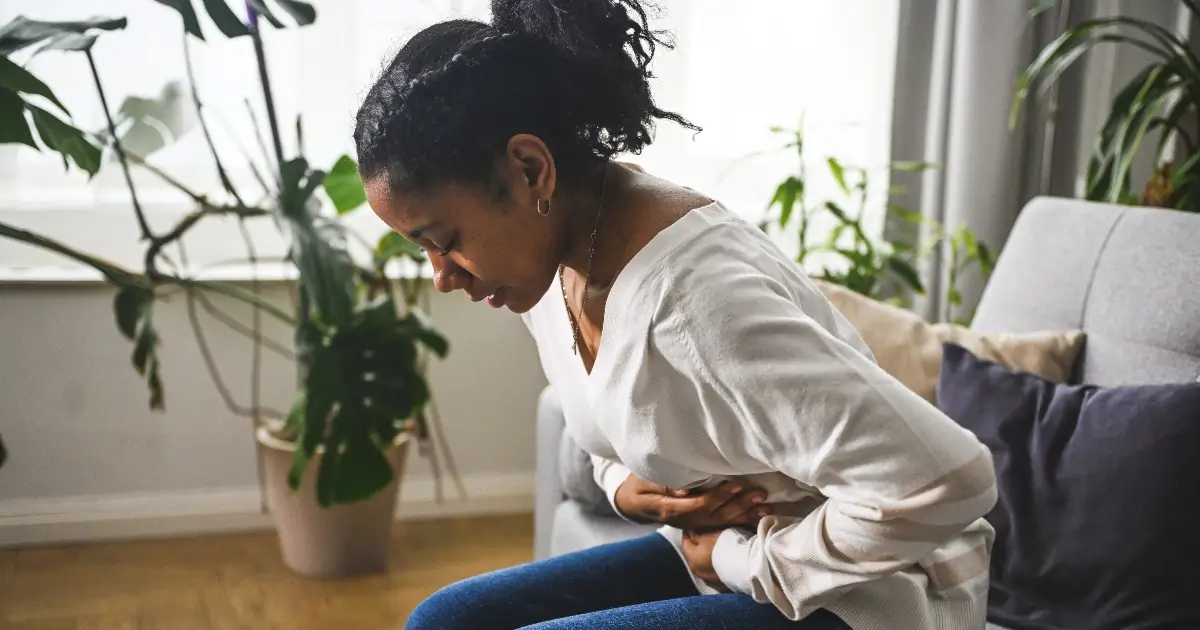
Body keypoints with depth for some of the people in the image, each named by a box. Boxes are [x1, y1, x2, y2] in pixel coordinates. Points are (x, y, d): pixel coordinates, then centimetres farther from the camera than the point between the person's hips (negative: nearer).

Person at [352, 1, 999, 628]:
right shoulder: (550, 269, -3)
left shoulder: (693, 295, -31)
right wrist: (628, 487, -7)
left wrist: (745, 558, -18)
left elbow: (944, 481, -31)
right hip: (718, 554, 9)